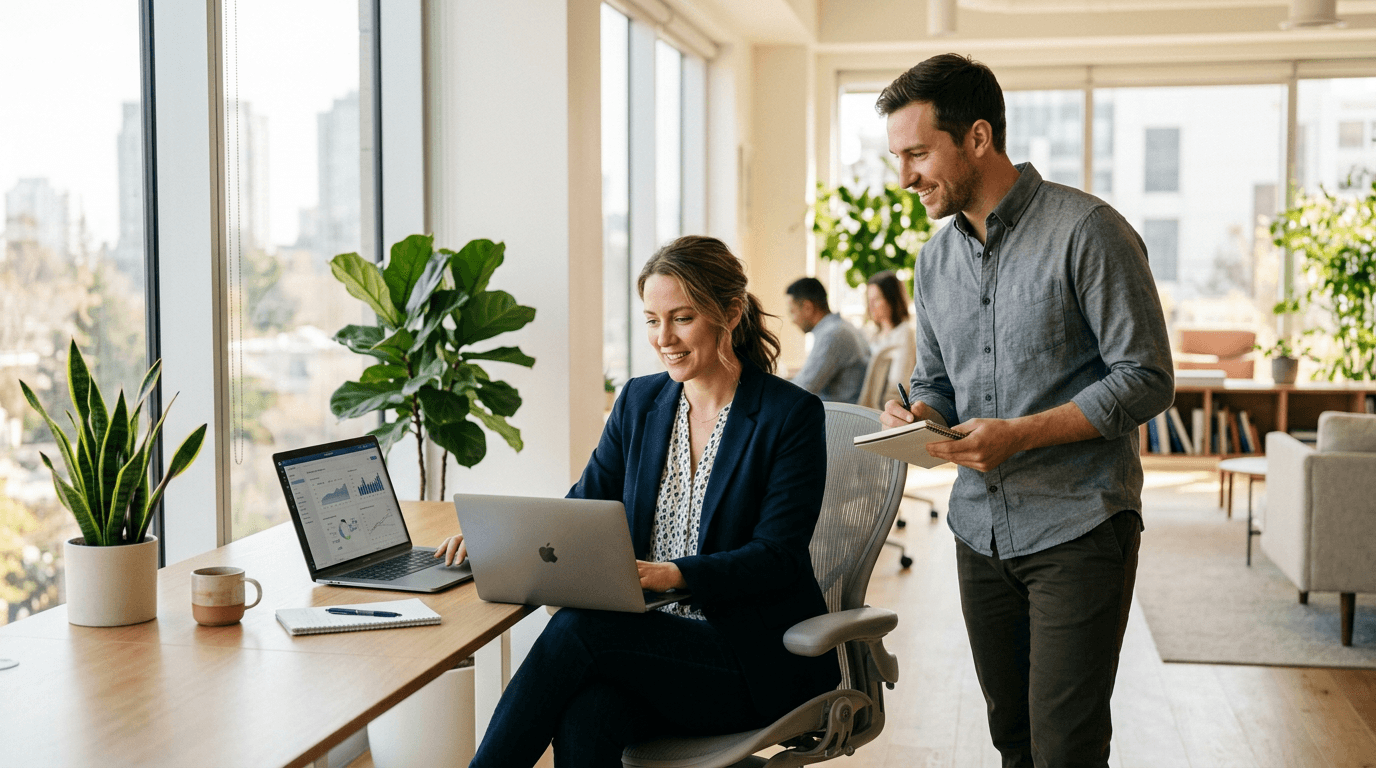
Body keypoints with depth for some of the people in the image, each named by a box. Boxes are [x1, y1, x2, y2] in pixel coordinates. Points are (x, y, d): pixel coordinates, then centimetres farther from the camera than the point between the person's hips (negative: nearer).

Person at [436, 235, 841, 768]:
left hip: (761, 660, -4)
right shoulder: (639, 402, 12)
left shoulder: (792, 415, -5)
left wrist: (672, 575, -27)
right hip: (651, 640, 4)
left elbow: (777, 558, -11)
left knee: (580, 626, -28)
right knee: (586, 715, -32)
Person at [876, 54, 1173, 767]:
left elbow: (1146, 380, -13)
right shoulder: (936, 257, 10)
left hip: (1077, 527, -6)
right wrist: (915, 417, -5)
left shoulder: (1087, 230, -11)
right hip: (980, 529, 6)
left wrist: (1021, 434, -21)